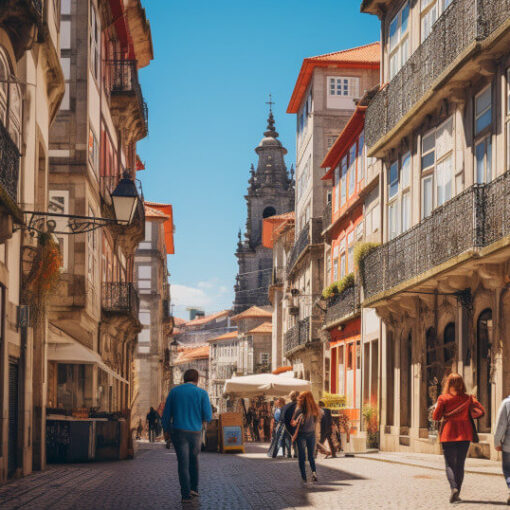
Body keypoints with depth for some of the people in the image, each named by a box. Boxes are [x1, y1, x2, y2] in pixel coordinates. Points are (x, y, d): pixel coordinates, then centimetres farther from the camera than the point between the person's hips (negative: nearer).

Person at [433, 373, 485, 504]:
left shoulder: (443, 398, -7)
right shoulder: (468, 398, -1)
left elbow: (436, 417, -4)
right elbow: (481, 411, -7)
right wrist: (469, 416, 9)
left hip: (448, 435, -2)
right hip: (464, 435, 2)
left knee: (450, 465, 4)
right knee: (460, 465, 11)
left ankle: (454, 488, -19)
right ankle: (457, 494, 11)